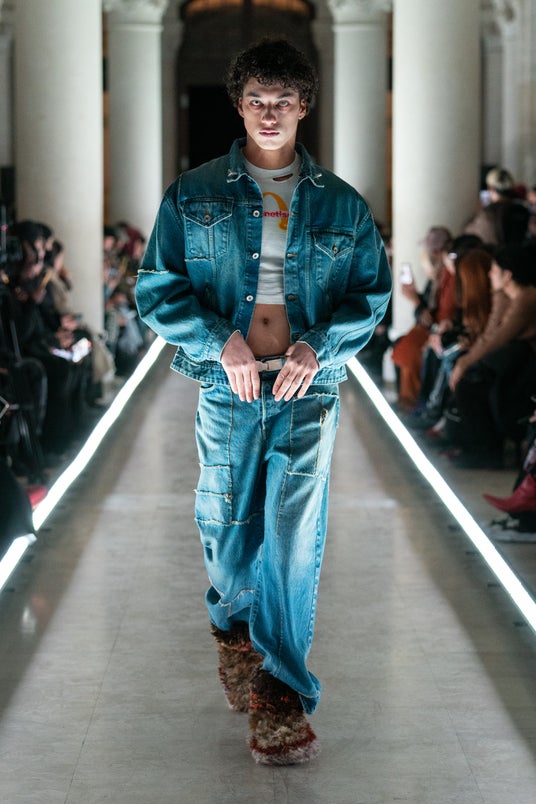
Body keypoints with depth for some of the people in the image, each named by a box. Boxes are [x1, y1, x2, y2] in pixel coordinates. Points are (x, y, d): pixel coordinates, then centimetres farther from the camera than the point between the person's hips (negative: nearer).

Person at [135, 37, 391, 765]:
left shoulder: (341, 205, 8)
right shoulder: (192, 196, 6)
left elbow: (372, 294, 8)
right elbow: (156, 289, 3)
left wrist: (319, 346, -9)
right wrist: (222, 341, -12)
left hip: (308, 387, 0)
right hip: (227, 386, 1)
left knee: (295, 535, -8)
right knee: (227, 524, 9)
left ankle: (280, 690, -3)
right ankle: (233, 629, 39)